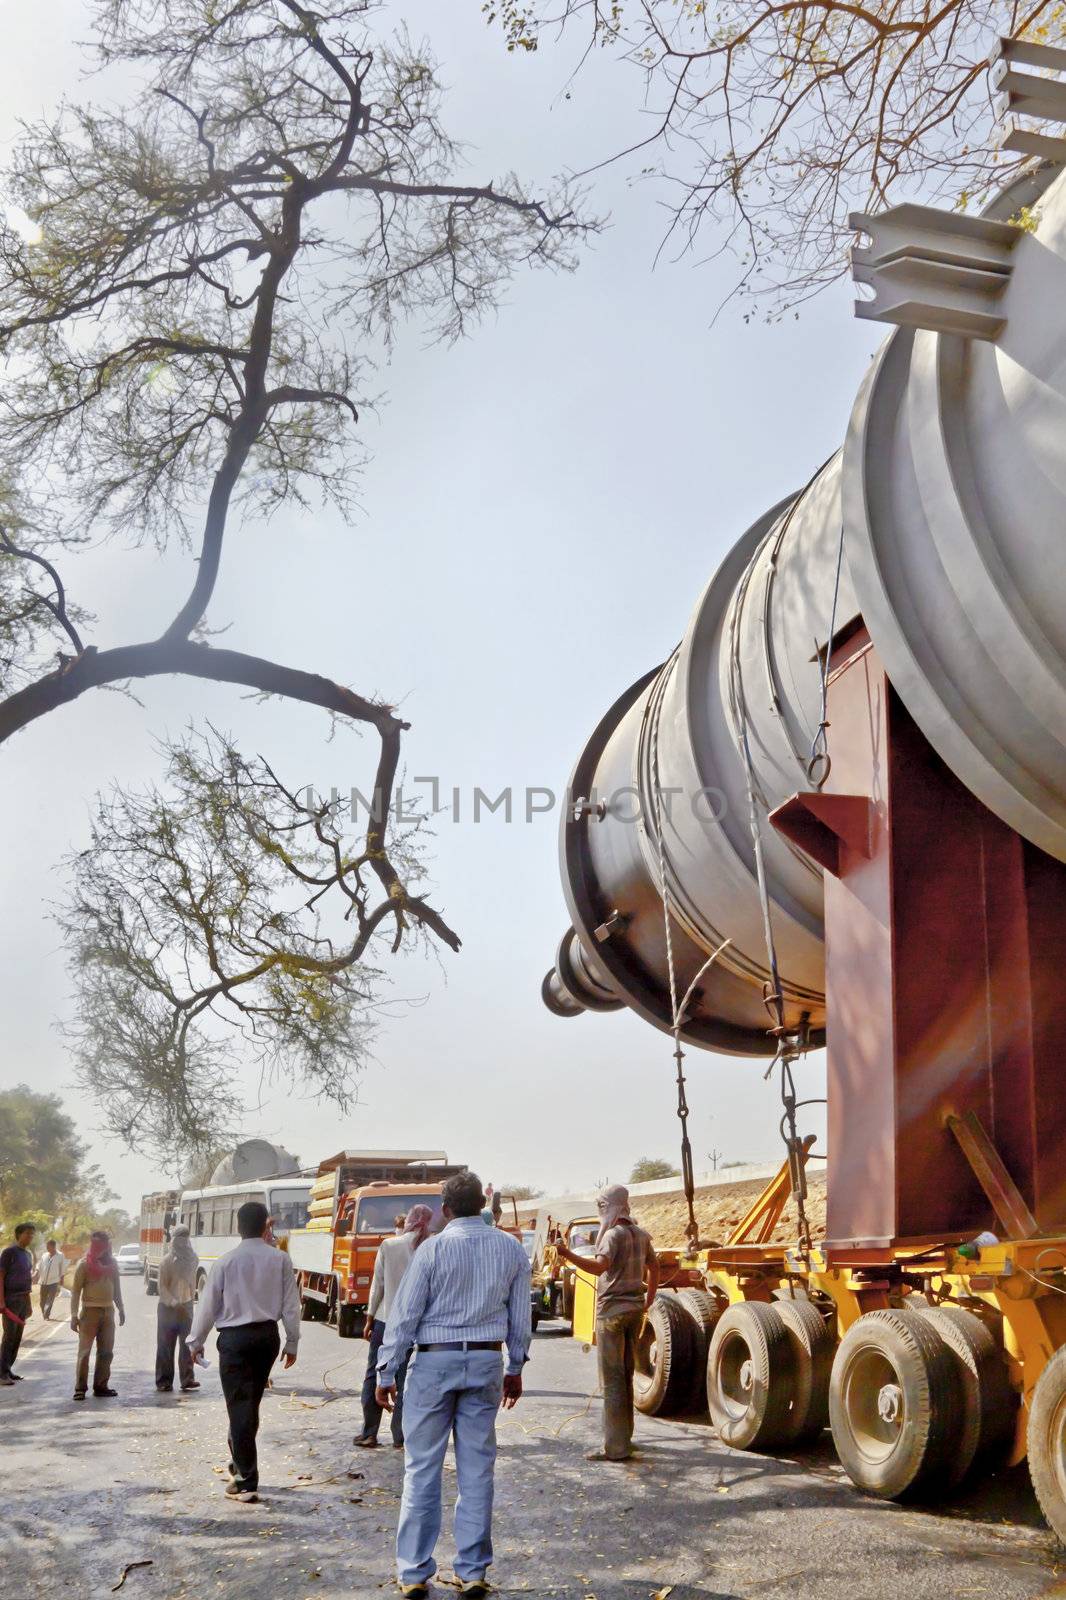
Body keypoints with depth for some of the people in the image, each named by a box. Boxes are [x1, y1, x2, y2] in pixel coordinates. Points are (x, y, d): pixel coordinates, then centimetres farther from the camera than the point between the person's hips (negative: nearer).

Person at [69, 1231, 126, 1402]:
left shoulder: (112, 1263, 10)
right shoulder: (84, 1264, -5)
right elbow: (76, 1290, -6)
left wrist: (121, 1309, 13)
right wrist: (74, 1315, -12)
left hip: (108, 1311, 5)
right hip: (90, 1310, -5)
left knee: (106, 1352, 7)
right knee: (84, 1350, -5)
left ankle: (101, 1386, 13)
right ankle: (80, 1388, -2)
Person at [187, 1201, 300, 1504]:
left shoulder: (226, 1262, -8)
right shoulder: (280, 1259, -3)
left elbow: (208, 1305, -3)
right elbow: (291, 1304, -1)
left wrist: (196, 1342, 10)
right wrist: (292, 1342, 9)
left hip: (235, 1338, -3)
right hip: (268, 1336, 3)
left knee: (240, 1406, 0)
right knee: (251, 1402, 20)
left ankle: (246, 1482, 0)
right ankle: (240, 1464, 34)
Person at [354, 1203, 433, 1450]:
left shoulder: (389, 1245, -7)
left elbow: (378, 1284, -4)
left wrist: (369, 1318, 5)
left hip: (385, 1319, -1)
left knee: (373, 1375, 12)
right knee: (403, 1378, 8)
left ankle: (369, 1433, 14)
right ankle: (400, 1436, 8)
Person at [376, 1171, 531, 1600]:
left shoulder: (433, 1249, -10)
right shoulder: (511, 1248, 1)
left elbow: (404, 1315, -8)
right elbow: (520, 1315, 7)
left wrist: (386, 1373, 0)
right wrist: (515, 1367, 18)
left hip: (435, 1361, -3)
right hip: (487, 1362, 3)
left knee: (422, 1468, 6)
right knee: (477, 1469, 10)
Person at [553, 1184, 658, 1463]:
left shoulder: (613, 1235, -14)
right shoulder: (641, 1235, 12)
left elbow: (600, 1266, -31)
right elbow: (654, 1268, 23)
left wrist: (568, 1255, -40)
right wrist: (648, 1300, 27)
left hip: (612, 1311, -8)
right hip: (635, 1309, 8)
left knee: (612, 1379, -5)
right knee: (626, 1375, 18)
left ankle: (615, 1447, -5)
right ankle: (624, 1436, 26)